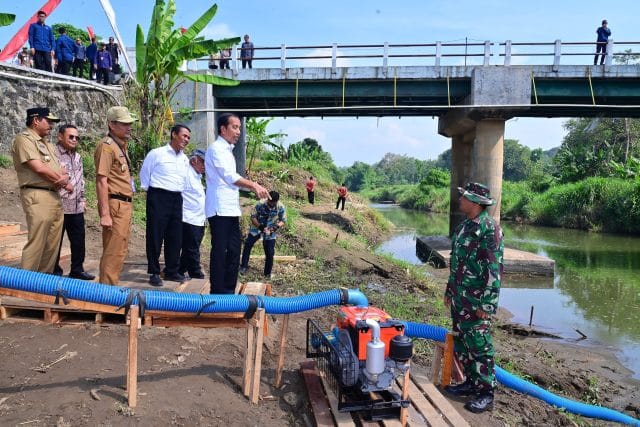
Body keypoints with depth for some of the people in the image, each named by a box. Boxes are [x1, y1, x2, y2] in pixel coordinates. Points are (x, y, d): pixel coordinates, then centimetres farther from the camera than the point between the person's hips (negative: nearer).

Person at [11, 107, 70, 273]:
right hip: (38, 197, -9)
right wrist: (63, 181, -3)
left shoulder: (47, 143, 22)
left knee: (52, 244, 9)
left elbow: (60, 169, 20)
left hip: (55, 196, 9)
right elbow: (39, 168, -15)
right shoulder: (24, 139, -5)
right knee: (36, 244, -10)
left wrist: (65, 178, -4)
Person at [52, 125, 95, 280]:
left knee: (78, 240, 12)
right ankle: (55, 272, 14)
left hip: (77, 207, 7)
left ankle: (77, 270, 24)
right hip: (59, 206, -7)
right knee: (55, 241, 3)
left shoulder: (77, 157, 17)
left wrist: (82, 198, 20)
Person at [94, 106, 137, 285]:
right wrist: (105, 214, -23)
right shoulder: (107, 146, -12)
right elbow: (101, 181, -19)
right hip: (115, 204, -10)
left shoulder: (121, 145, 19)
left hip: (125, 205, 10)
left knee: (120, 250, 16)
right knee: (113, 252, -8)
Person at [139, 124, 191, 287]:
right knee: (155, 236, -1)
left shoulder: (185, 159, 13)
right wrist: (149, 191, 7)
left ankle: (171, 271, 21)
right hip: (158, 197, -6)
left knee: (175, 237, 9)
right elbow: (144, 174, 4)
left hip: (177, 199, 6)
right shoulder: (156, 153, -4)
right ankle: (154, 273, 8)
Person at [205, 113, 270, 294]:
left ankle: (228, 291, 17)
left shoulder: (227, 150, 20)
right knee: (220, 252, -5)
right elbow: (230, 177, -18)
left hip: (230, 209, 9)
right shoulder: (217, 148, -8)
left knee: (233, 251, 9)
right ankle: (217, 293, 1)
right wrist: (254, 186, -19)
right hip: (220, 209, -9)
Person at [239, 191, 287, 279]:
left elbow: (283, 221, -6)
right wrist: (259, 225, -25)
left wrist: (277, 226, -27)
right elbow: (253, 217, -11)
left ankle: (267, 273, 14)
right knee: (247, 244, -6)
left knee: (270, 253, -2)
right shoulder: (260, 204, -19)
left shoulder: (281, 207, -16)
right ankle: (244, 266, 10)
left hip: (270, 232, 0)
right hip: (256, 228, 0)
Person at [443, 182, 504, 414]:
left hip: (477, 300, -9)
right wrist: (449, 292, 19)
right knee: (461, 343, 16)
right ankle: (471, 382, 30)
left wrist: (486, 305, -19)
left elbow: (494, 270, -19)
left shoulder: (490, 229, -17)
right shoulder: (463, 227, 10)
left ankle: (485, 393, 12)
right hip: (459, 298, 9)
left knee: (479, 346, 0)